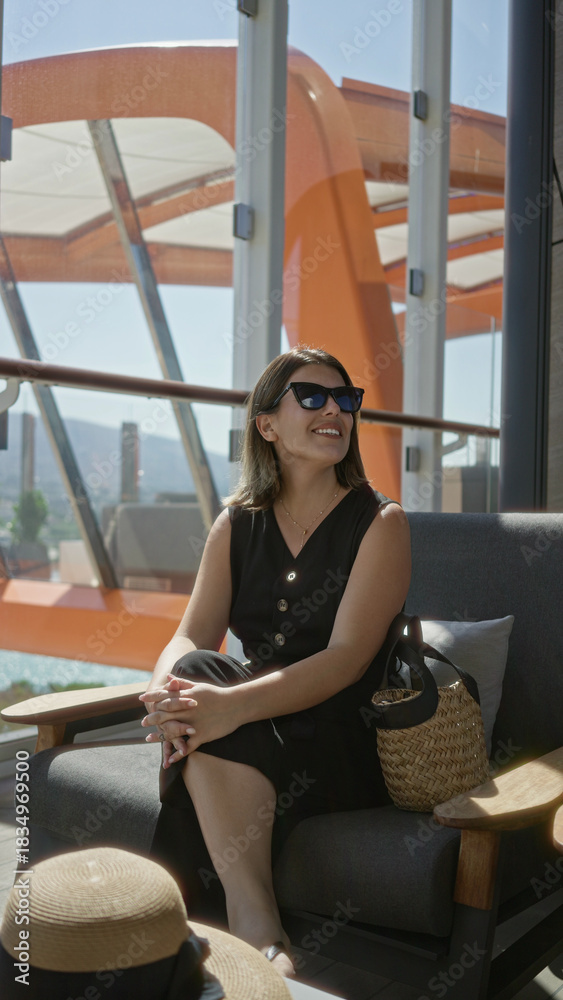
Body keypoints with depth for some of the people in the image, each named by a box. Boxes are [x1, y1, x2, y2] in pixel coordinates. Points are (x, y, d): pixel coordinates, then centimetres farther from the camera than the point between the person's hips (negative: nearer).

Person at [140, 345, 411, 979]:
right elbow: (191, 637, -4)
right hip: (246, 745, 4)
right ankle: (256, 925, -29)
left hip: (347, 742, -4)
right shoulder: (237, 525, 8)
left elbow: (347, 658, -18)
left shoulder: (380, 523, -5)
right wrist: (165, 692, -30)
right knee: (196, 678, -30)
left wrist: (235, 705, -36)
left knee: (217, 717, -32)